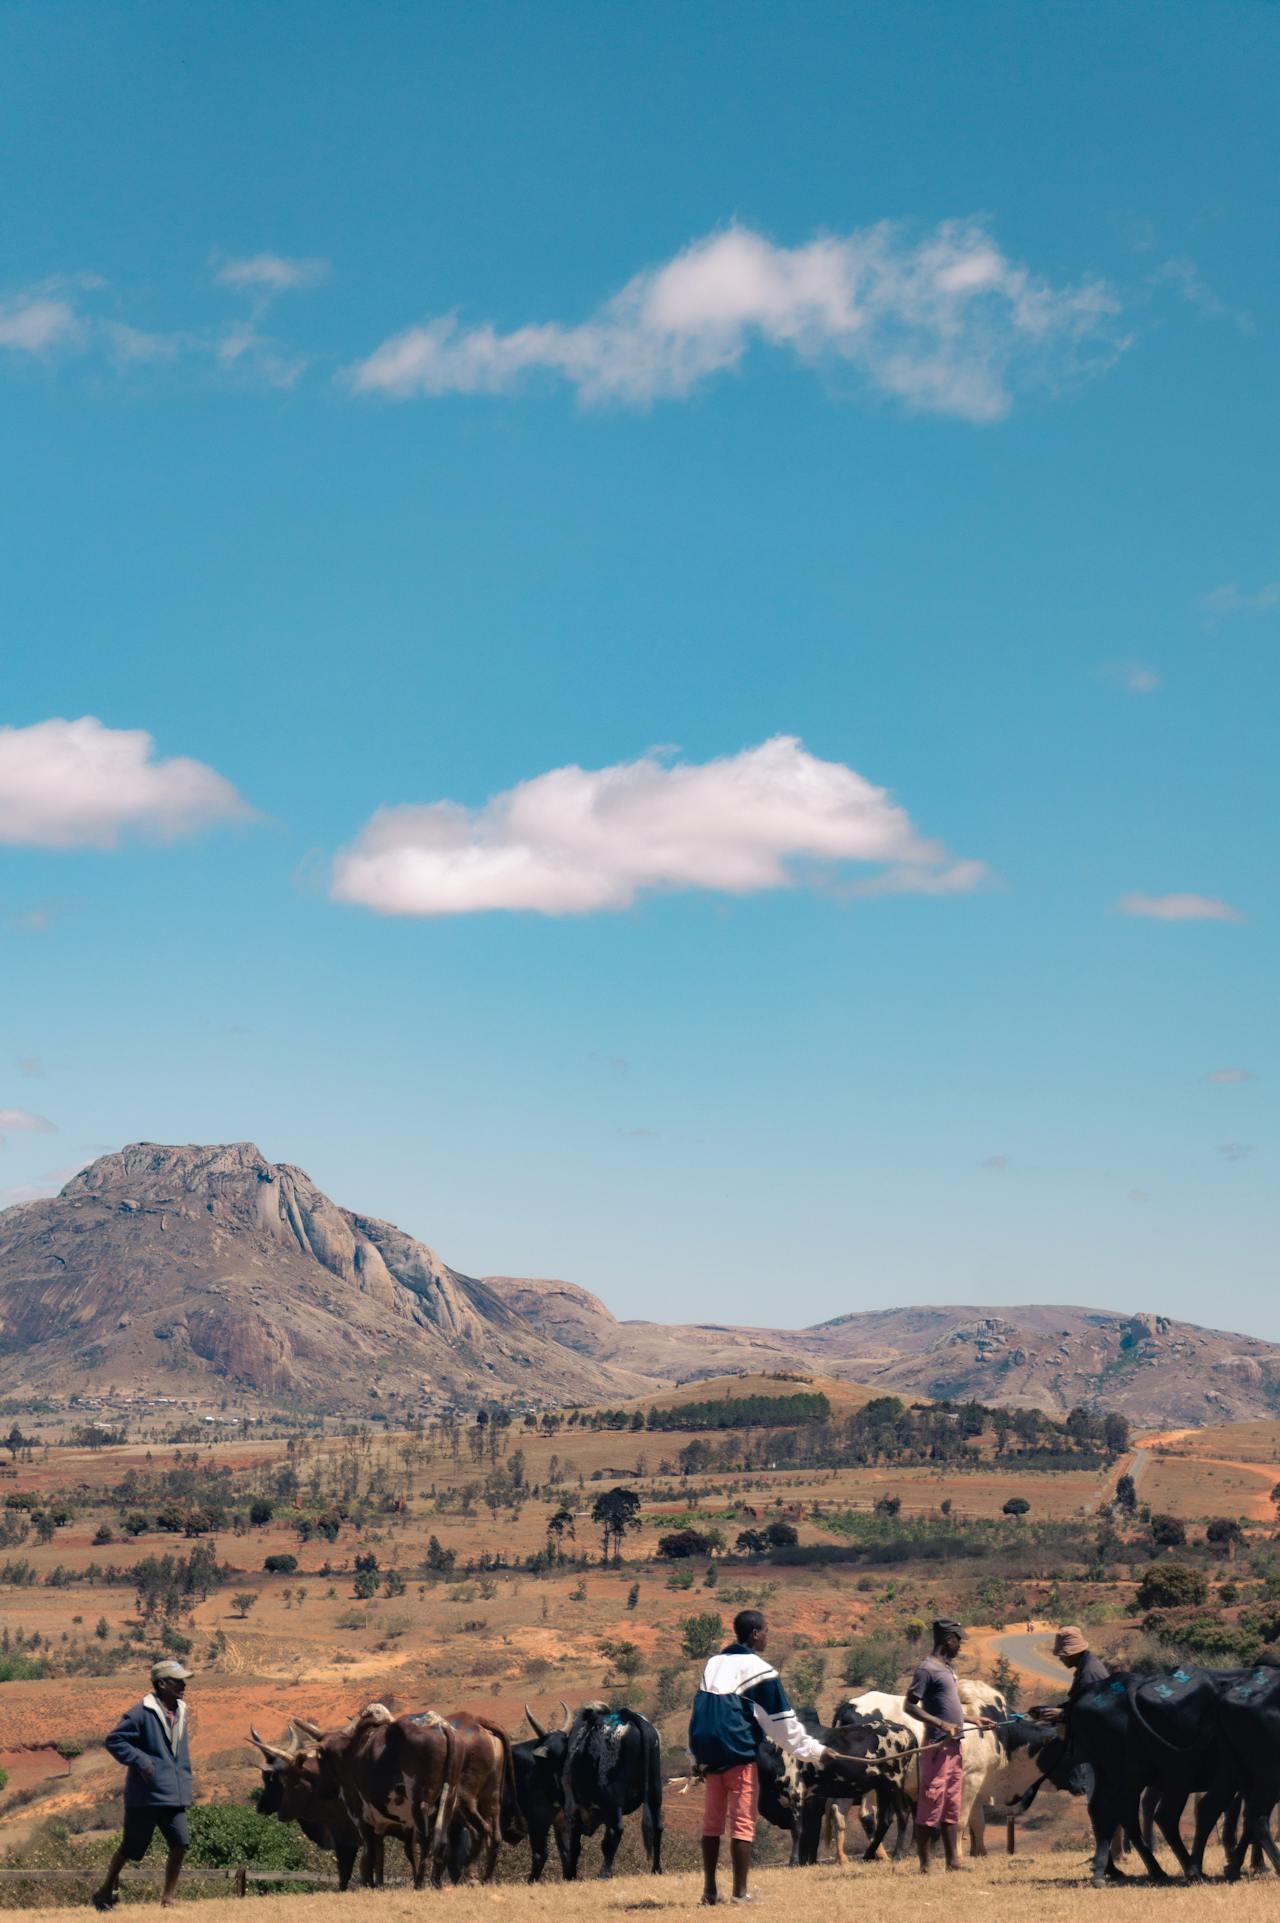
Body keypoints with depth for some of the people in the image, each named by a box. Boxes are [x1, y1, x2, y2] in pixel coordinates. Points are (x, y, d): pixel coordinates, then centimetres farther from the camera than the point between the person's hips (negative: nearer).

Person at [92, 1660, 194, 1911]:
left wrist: (186, 1790, 18)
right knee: (132, 1847, 5)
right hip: (145, 1796, -6)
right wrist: (140, 1760, -20)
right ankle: (107, 1889, 27)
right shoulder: (142, 1712, -12)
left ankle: (168, 1899, 0)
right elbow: (114, 1740, -11)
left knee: (180, 1843, -9)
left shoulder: (180, 1712, 11)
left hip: (174, 1796, 6)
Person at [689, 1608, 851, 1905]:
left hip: (709, 1754, 6)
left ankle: (710, 1890, 13)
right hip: (739, 1754, -6)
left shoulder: (714, 1664, 13)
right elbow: (783, 1722, -5)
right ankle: (740, 1892, -3)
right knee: (742, 1823, -2)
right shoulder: (759, 1670, -6)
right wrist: (818, 1752, 2)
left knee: (712, 1822, 12)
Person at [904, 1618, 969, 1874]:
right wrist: (942, 1724, -22)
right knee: (931, 1806, -6)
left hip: (955, 1745, 9)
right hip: (937, 1746, -9)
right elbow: (910, 1706, -15)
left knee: (952, 1806, 12)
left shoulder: (949, 1668, 16)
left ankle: (953, 1860, 17)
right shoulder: (927, 1668, -11)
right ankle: (925, 1866, -4)